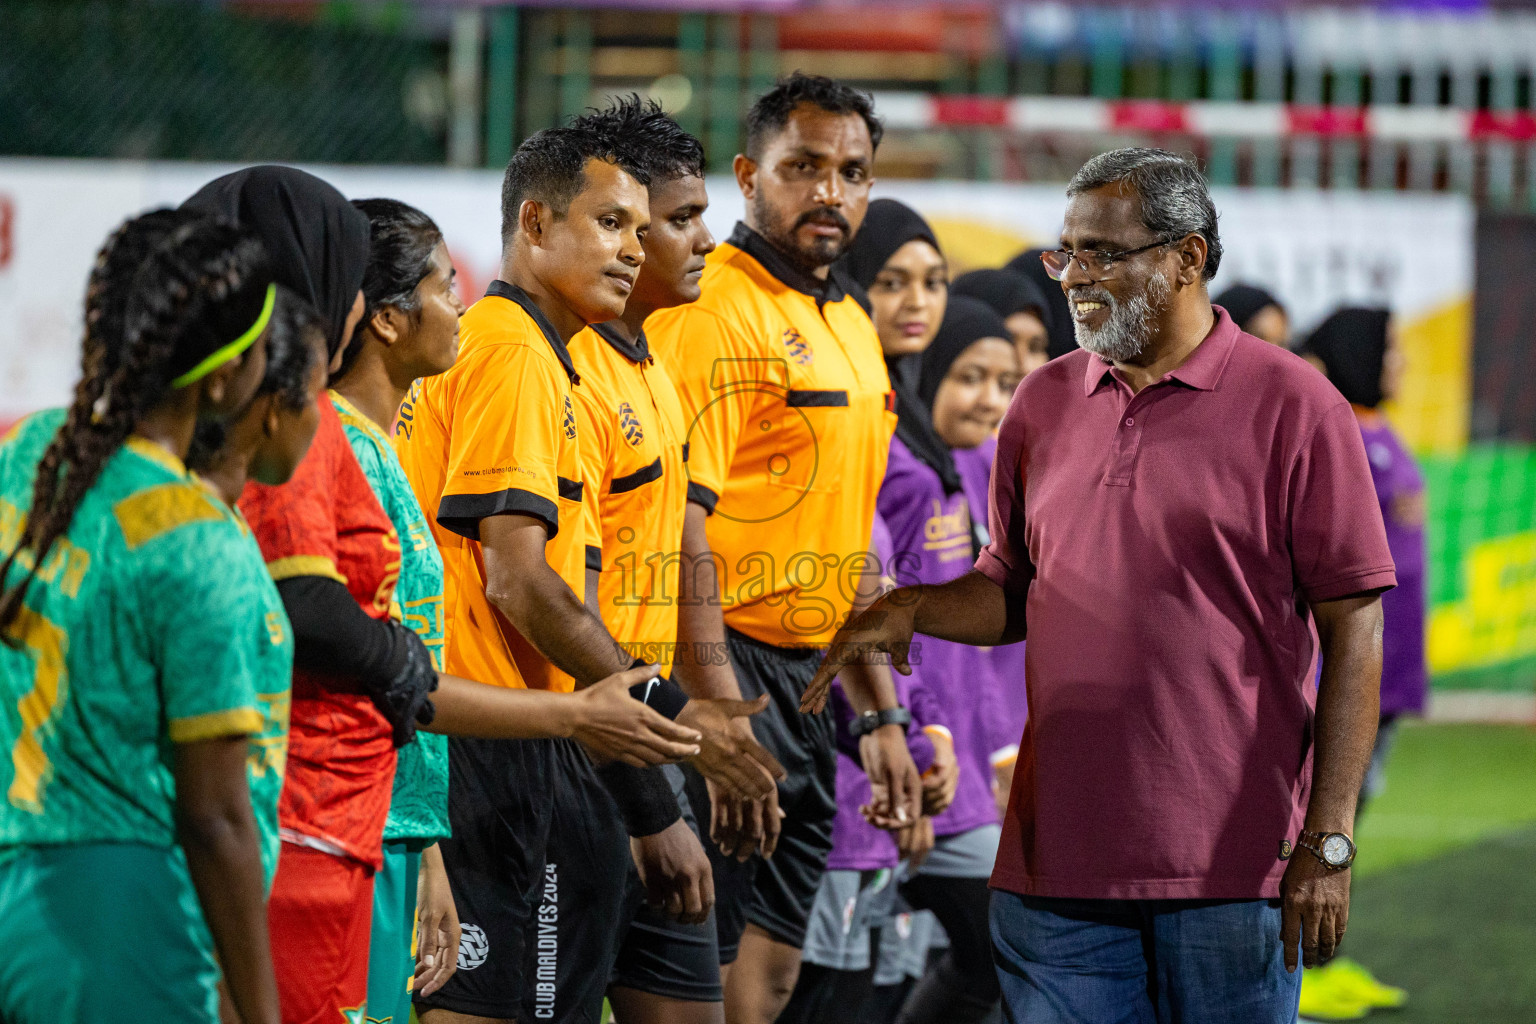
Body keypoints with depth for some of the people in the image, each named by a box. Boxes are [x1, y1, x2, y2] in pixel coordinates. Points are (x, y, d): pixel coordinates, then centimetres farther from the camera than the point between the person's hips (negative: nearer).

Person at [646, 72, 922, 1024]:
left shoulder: (850, 328, 17)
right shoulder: (716, 311, -13)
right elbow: (681, 528, -20)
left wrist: (883, 714, 21)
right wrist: (722, 721, -25)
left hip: (810, 679, 9)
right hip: (729, 669, -9)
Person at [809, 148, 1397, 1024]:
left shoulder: (1291, 407, -4)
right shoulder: (1046, 403, 13)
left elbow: (1353, 630, -6)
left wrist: (1330, 840, -11)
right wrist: (910, 610, 0)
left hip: (1233, 871, -5)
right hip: (1058, 866, 5)